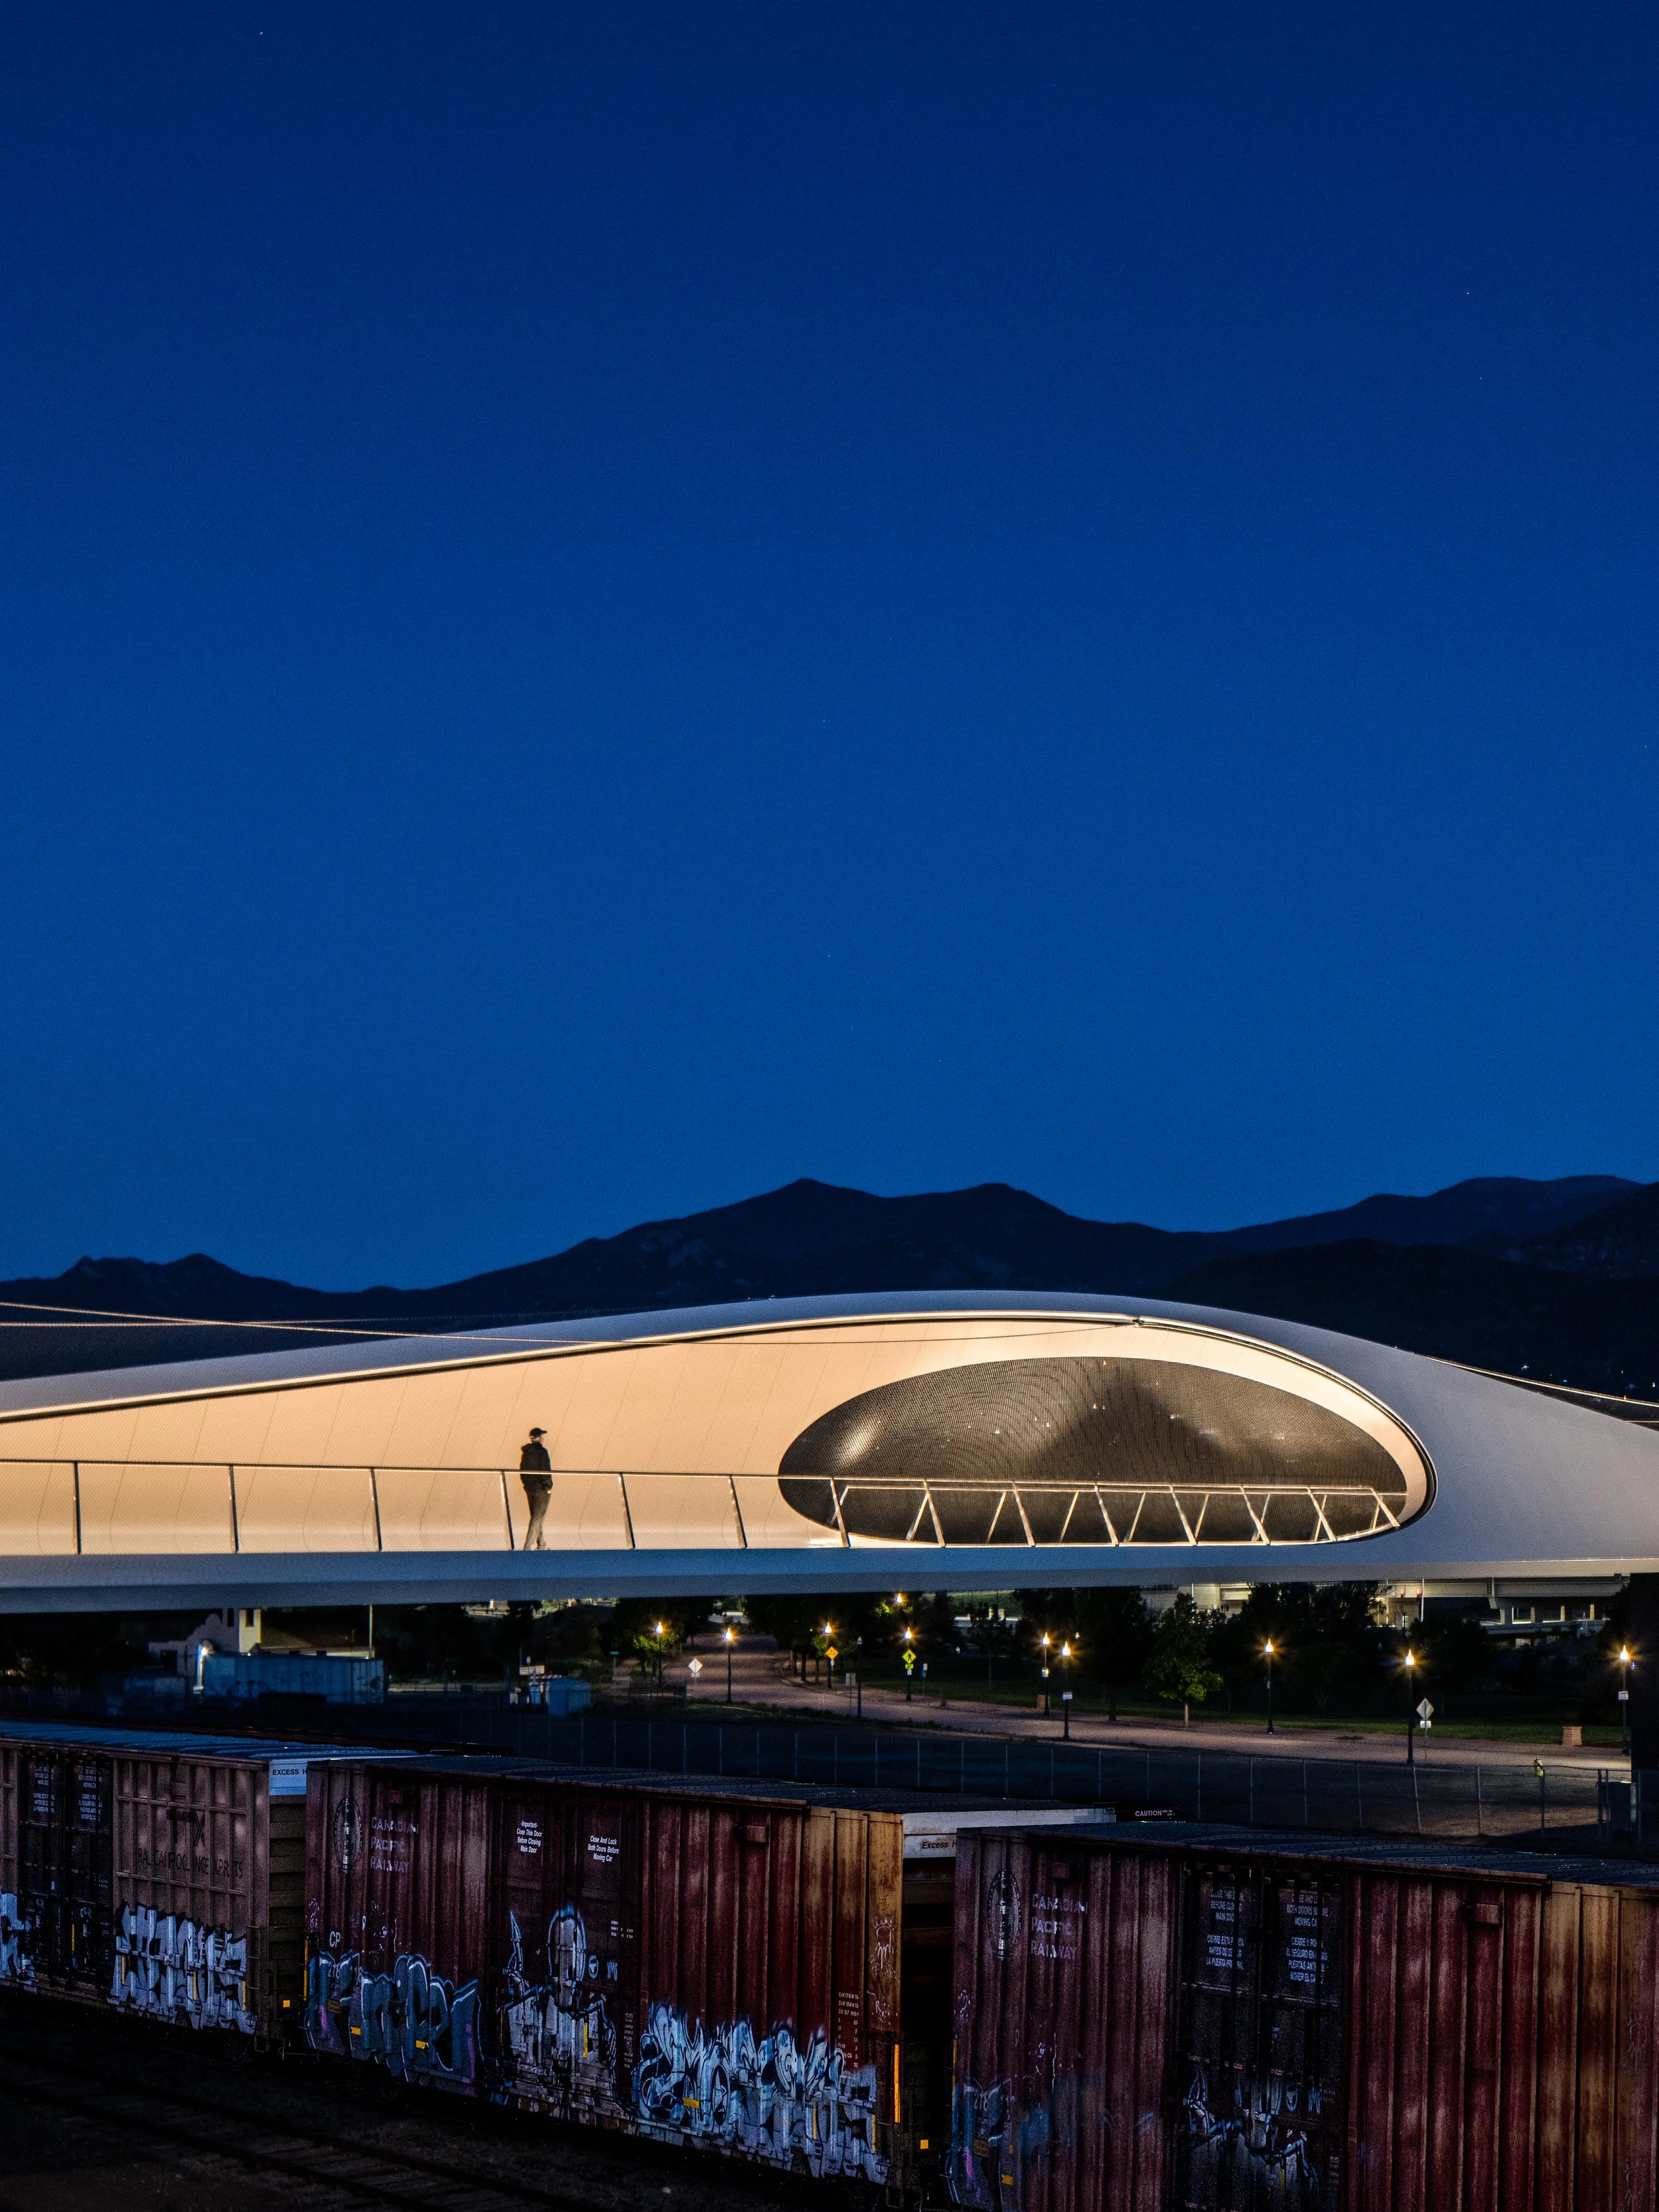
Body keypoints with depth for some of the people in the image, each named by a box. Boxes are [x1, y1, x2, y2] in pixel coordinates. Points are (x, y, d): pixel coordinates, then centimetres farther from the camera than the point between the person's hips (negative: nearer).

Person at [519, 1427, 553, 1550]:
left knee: (536, 1517, 16)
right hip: (541, 1489, -8)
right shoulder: (541, 1451, -13)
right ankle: (528, 1546, -12)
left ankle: (542, 1545, 23)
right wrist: (548, 1487, -11)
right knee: (538, 1518, -5)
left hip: (529, 1489, 8)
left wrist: (527, 1484, 18)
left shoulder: (525, 1452, 10)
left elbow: (522, 1471, 14)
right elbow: (545, 1471, -18)